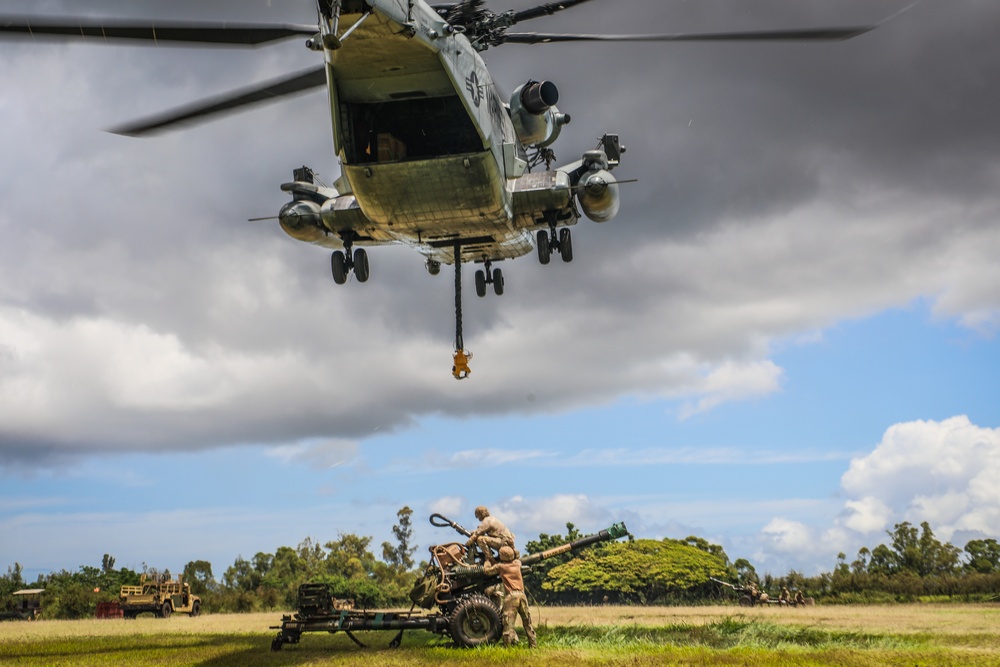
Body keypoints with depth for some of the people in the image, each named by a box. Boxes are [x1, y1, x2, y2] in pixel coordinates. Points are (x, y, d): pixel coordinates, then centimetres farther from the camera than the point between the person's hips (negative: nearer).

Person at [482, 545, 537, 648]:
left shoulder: (500, 566, 4)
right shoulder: (517, 563, 16)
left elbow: (486, 570, 16)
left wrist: (488, 559, 34)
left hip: (510, 596, -4)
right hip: (522, 595, 4)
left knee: (508, 623, -5)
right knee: (527, 621, 13)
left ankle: (508, 646, -11)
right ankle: (533, 644, 16)